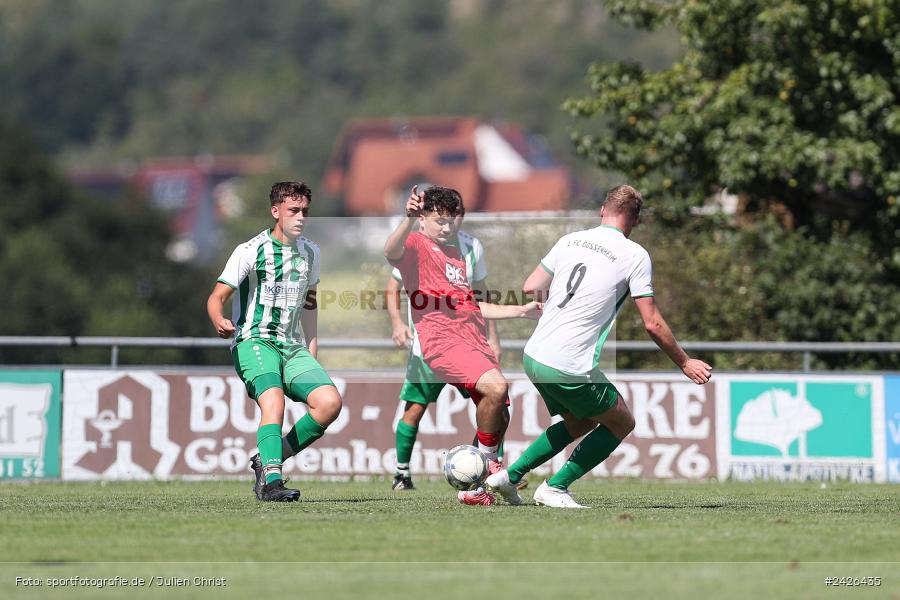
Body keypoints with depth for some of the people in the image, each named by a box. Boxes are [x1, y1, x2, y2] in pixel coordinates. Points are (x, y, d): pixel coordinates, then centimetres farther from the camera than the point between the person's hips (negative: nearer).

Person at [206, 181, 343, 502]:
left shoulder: (310, 252, 13)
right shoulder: (251, 251, -5)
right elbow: (217, 297, -9)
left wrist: (311, 351, 20)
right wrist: (220, 321, -32)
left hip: (293, 348, 6)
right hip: (254, 342, -6)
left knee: (330, 402, -17)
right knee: (274, 399, -33)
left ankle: (268, 461, -4)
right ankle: (271, 481, -41)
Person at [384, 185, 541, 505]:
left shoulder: (455, 256, 28)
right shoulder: (416, 245, 2)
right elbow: (391, 252, -25)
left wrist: (521, 310, 36)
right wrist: (410, 220, -43)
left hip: (475, 343, 9)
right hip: (444, 343, -9)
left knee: (498, 418, 5)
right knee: (496, 386, -29)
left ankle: (474, 487, 18)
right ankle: (488, 464, -12)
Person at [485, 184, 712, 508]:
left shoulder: (570, 240, 9)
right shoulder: (635, 255, -7)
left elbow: (530, 288, 12)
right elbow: (652, 323, -7)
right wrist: (685, 363, 5)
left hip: (533, 357, 7)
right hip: (570, 369, -7)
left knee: (580, 422, 28)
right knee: (622, 423, 15)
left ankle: (509, 475, 22)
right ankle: (555, 487, 7)